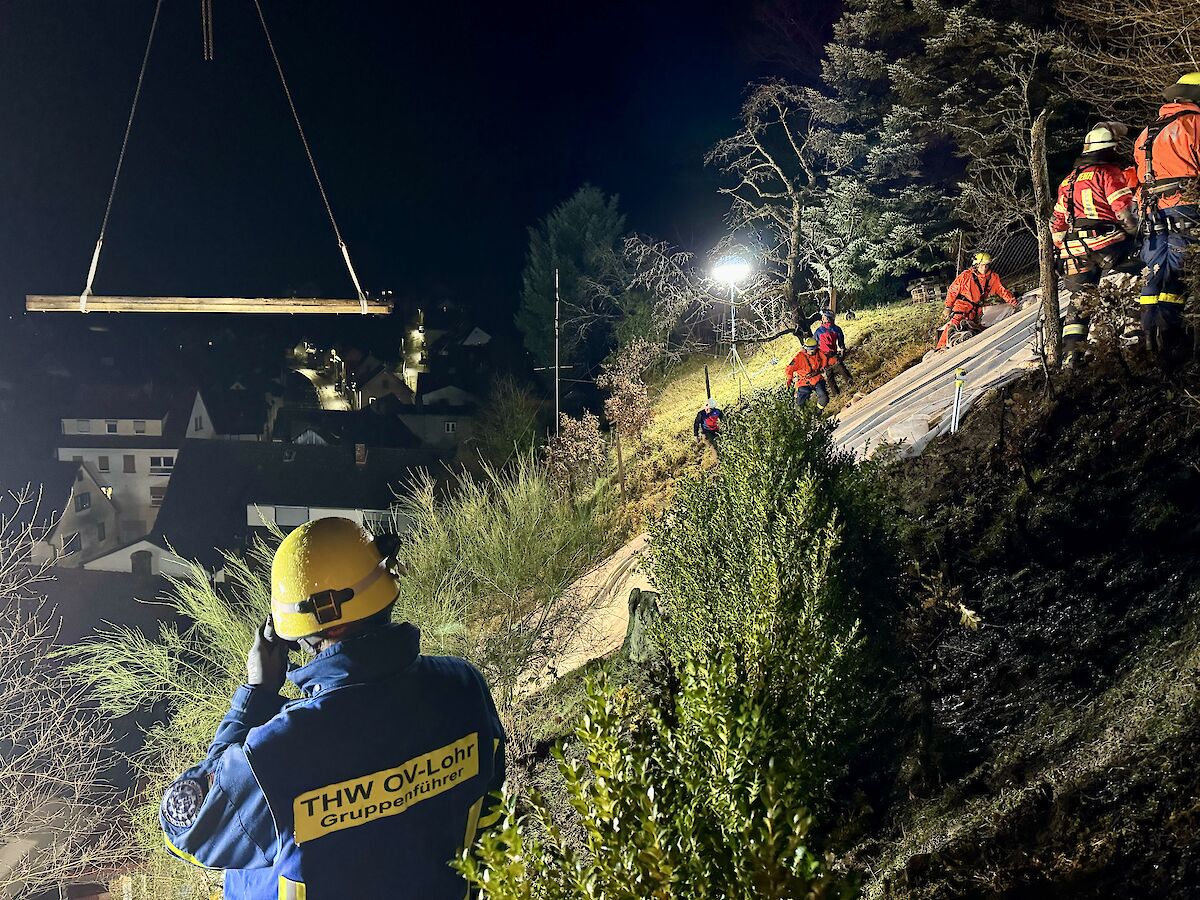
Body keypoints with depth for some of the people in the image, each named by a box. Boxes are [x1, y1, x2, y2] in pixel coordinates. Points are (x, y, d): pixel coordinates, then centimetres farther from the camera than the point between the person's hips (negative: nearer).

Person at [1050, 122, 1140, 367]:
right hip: (1108, 243, -7)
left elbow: (1057, 221, 23)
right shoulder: (1108, 173, -2)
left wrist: (1064, 249, 29)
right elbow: (1124, 210, -10)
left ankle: (1071, 354, 1)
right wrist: (1136, 234, 5)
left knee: (1080, 300, 6)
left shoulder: (1068, 181, 21)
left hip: (1075, 248, 7)